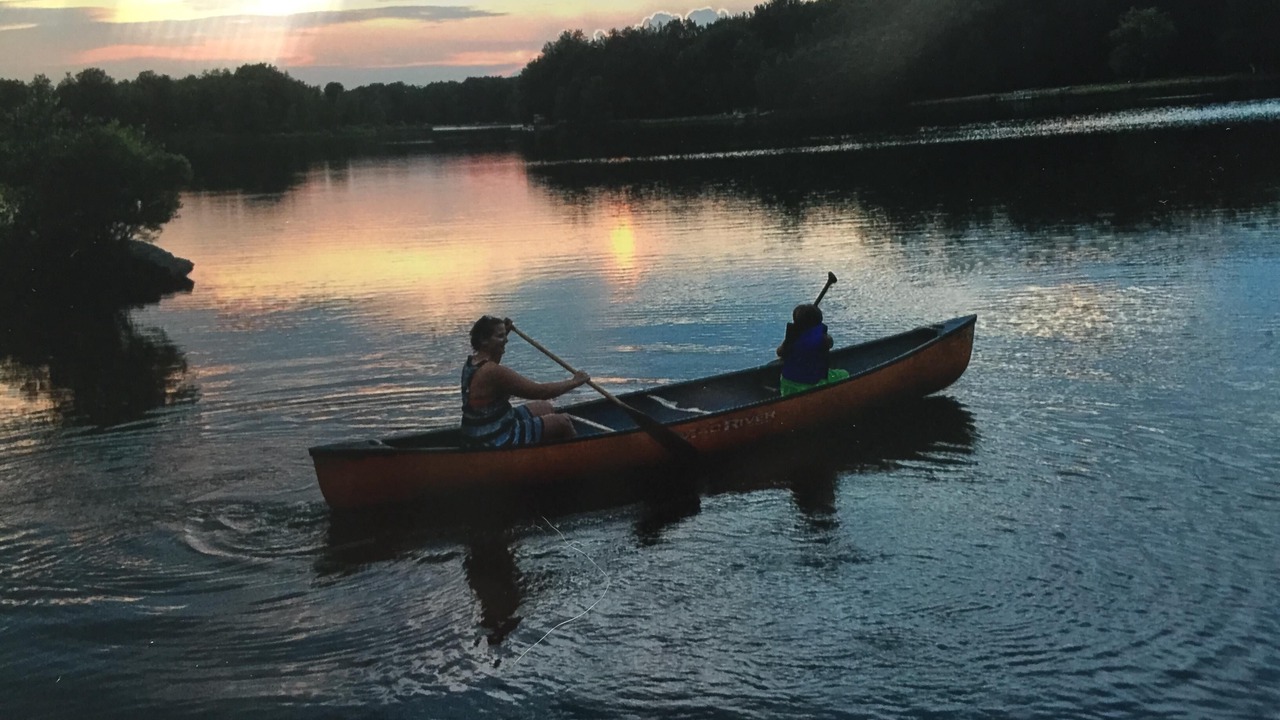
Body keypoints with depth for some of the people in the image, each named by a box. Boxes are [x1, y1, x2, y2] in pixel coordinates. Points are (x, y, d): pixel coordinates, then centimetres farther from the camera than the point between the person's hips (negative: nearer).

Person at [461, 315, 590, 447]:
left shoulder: (472, 362, 3)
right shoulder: (493, 371, -27)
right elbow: (538, 391, -24)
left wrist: (505, 330, 22)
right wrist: (574, 382, -12)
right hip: (496, 440, -11)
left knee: (545, 407, 24)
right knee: (563, 422, -3)